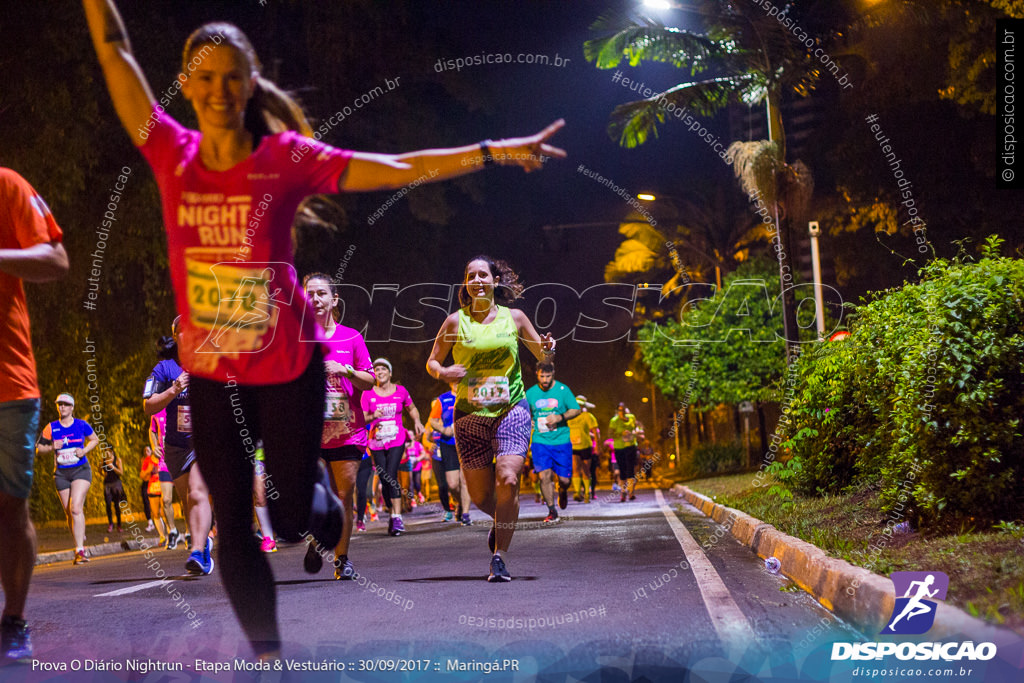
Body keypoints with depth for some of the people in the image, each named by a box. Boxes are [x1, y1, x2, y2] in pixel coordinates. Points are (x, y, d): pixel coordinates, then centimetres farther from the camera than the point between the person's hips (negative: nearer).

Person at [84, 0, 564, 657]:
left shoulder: (285, 158, -10)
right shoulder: (173, 155, -5)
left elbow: (400, 170, -12)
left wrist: (492, 152, -18)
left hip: (288, 368, -2)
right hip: (210, 374, 2)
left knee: (292, 518, 9)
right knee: (233, 526, 8)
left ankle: (315, 479, 47)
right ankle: (267, 653, 26)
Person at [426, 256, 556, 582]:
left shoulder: (514, 317, 6)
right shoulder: (456, 321, 4)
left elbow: (542, 355, 16)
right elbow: (432, 362, 10)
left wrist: (548, 350, -8)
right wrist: (442, 372, -13)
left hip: (511, 410, -1)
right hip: (470, 414, 1)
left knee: (507, 480, -19)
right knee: (479, 493, 0)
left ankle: (499, 557, -8)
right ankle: (500, 522, 36)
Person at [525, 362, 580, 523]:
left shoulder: (562, 389, -3)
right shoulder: (530, 393, 3)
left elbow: (576, 410, 1)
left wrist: (560, 417, -14)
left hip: (561, 440, -1)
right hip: (540, 441, 1)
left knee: (565, 479, 0)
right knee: (545, 476, -13)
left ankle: (562, 492, 37)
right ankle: (552, 511, 1)